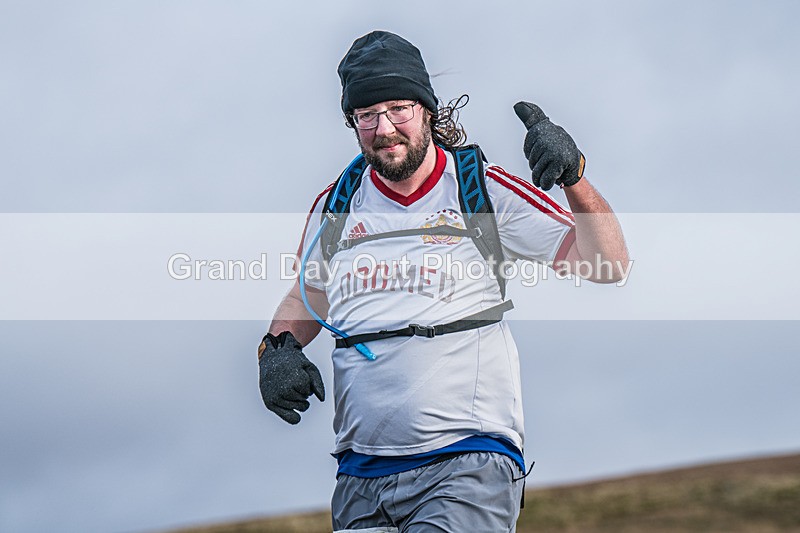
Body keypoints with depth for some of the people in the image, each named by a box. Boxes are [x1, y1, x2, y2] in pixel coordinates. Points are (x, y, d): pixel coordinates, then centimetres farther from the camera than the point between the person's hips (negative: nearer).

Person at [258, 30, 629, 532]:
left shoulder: (484, 190, 0)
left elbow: (608, 264, -3)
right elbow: (308, 295, 28)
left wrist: (574, 177, -17)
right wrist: (279, 346, 8)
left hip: (469, 463, -4)